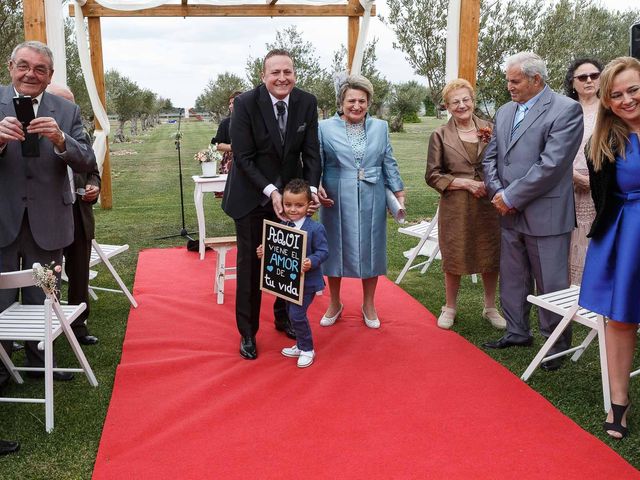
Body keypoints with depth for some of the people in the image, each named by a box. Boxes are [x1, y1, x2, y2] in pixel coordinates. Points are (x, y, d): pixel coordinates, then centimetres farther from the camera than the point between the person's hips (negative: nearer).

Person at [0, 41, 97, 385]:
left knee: (41, 302, 15)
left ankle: (39, 360, 31)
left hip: (47, 223, 2)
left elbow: (87, 163, -6)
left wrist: (60, 140, -25)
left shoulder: (67, 111, 2)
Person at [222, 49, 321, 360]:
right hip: (252, 196, -3)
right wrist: (271, 191, -26)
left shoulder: (307, 103, -6)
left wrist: (311, 189, -19)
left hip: (291, 194, 3)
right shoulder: (246, 103, -17)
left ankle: (284, 318, 35)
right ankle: (247, 332, 20)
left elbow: (311, 152, -4)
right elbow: (244, 158, -17)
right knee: (250, 264, 5)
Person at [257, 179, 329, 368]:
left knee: (297, 314, -9)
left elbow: (323, 251, -15)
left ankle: (307, 349, 11)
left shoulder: (315, 228, -16)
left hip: (307, 281, -7)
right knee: (291, 313, 17)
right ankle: (301, 345, 36)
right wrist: (264, 251, -7)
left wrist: (311, 262, -32)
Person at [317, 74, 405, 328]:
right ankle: (335, 303, 28)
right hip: (336, 200, -2)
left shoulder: (380, 127, 8)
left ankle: (368, 305, 26)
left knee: (370, 248, 8)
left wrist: (399, 193, 4)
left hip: (371, 200, 2)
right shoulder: (325, 127, 0)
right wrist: (317, 188, -16)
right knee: (336, 248, 8)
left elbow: (389, 163, 10)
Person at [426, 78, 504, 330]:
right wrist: (466, 183, -13)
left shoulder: (489, 129, 5)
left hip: (488, 205, 2)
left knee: (490, 257, 10)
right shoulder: (440, 135, -1)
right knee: (454, 259, 8)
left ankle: (490, 307, 29)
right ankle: (449, 308, 27)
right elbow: (432, 176, -3)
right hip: (455, 206, -2)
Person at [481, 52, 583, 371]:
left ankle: (557, 344, 21)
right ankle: (517, 332, 33)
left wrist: (511, 197, -16)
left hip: (545, 215, -7)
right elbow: (490, 157, 13)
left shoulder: (566, 110, -10)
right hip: (510, 214, 7)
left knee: (551, 284, 4)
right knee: (512, 279, 17)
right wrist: (497, 194, -5)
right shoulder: (504, 112, 13)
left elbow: (551, 165, -19)